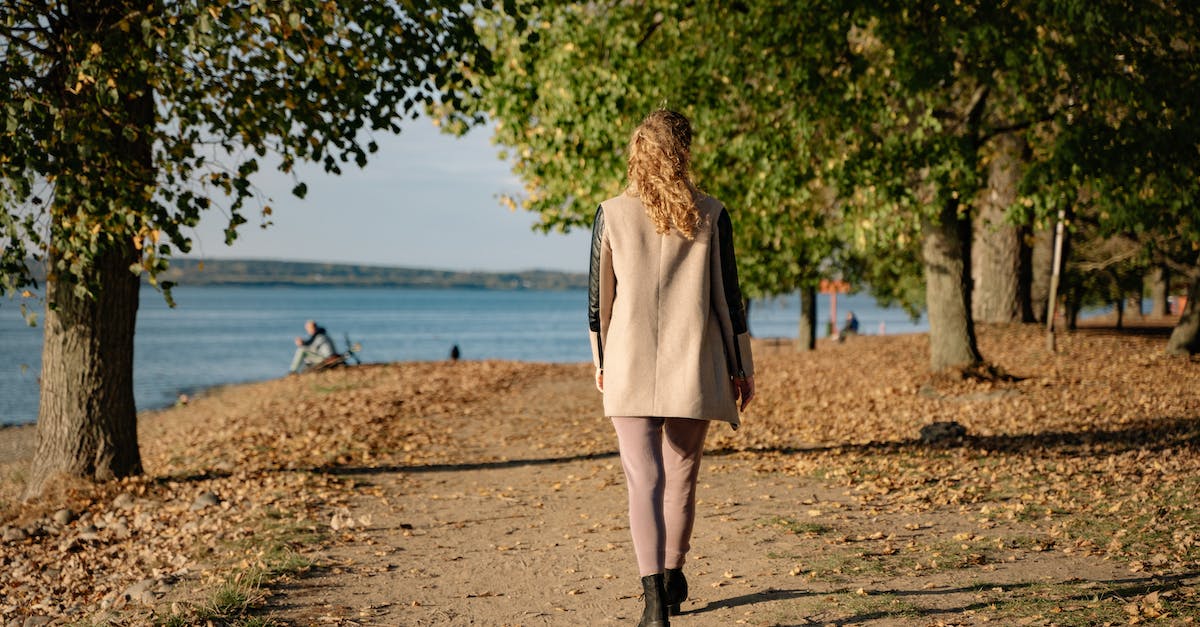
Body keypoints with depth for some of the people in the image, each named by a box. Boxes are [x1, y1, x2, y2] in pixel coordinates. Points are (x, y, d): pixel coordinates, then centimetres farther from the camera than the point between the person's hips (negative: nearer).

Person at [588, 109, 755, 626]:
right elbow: (727, 296, 0)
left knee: (644, 479, -5)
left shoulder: (612, 215, -2)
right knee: (681, 474, 18)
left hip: (630, 369, -1)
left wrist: (601, 363, 15)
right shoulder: (710, 216, -3)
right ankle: (672, 575, 35)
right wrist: (742, 366, 9)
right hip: (693, 369, 1)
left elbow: (599, 298, 3)